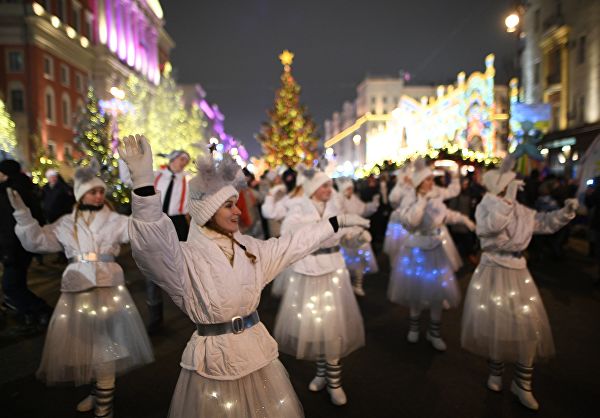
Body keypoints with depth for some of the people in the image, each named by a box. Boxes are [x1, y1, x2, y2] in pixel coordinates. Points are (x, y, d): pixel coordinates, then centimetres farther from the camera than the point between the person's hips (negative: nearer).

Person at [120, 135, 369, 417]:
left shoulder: (249, 247, 3)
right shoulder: (186, 257, -15)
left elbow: (295, 243, 11)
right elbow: (152, 244, -35)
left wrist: (338, 221, 14)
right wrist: (143, 179, -49)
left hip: (256, 352, 5)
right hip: (215, 358, -5)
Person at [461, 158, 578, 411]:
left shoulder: (521, 210, 3)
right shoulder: (485, 207, -12)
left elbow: (545, 223, 15)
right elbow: (492, 225, -33)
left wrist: (566, 212, -2)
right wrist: (508, 197, -32)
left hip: (518, 272, 5)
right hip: (492, 273, -4)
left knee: (528, 326, 4)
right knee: (494, 324, 7)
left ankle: (522, 383, 20)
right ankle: (495, 372, 32)